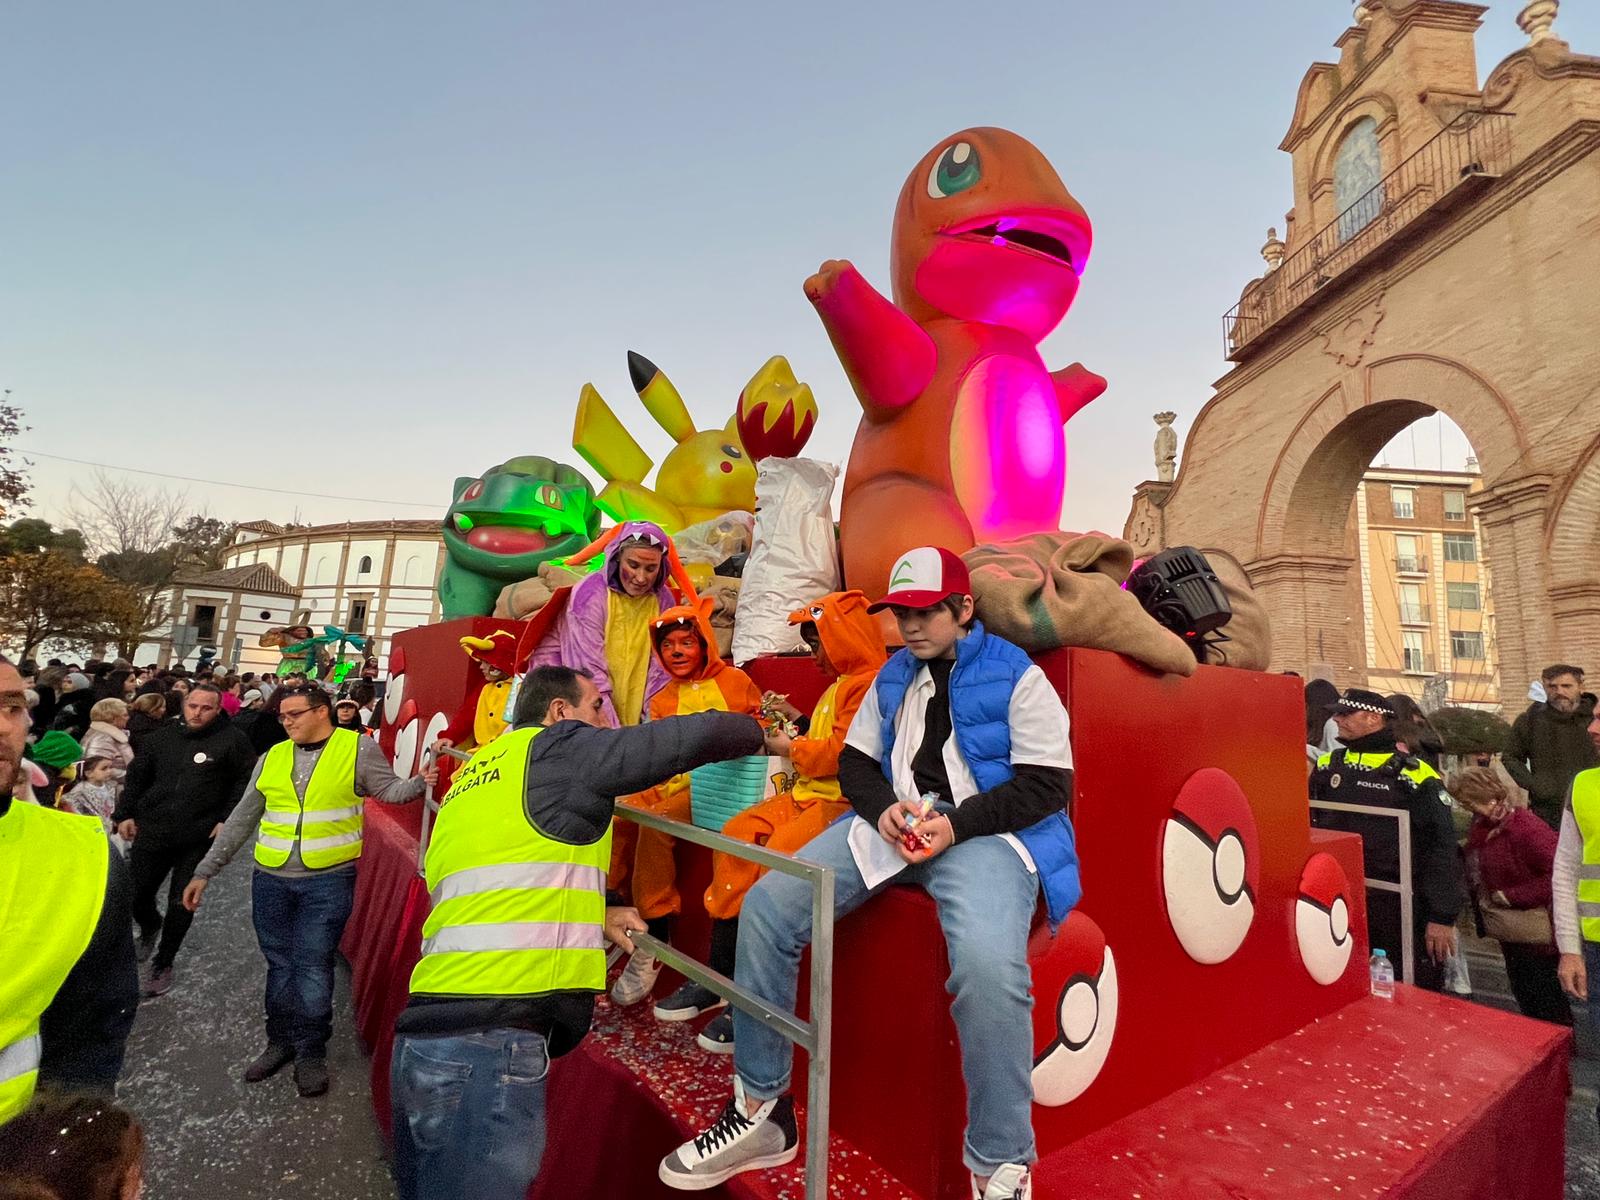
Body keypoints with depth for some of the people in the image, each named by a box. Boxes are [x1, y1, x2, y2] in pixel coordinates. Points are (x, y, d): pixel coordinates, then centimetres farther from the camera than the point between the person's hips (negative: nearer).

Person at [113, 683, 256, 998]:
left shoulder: (232, 740, -9)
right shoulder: (164, 737, 6)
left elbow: (246, 782, -8)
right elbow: (137, 776, 15)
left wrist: (228, 820, -13)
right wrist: (125, 814, 7)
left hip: (198, 838, -4)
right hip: (152, 831, 4)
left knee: (182, 904, 6)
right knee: (134, 895, 11)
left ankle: (163, 963, 27)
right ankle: (150, 926, 46)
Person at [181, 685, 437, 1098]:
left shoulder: (357, 747, -6)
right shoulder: (273, 757, 7)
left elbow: (389, 790, -10)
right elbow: (241, 819, 12)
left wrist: (419, 783, -31)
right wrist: (204, 871, 12)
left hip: (329, 880, -4)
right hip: (271, 879, 4)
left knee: (313, 966, 2)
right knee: (280, 964, 15)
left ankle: (311, 1053, 18)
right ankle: (281, 1041, 33)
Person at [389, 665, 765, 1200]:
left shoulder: (476, 774, 20)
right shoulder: (557, 748, -5)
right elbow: (693, 735, -9)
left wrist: (592, 917, 21)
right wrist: (763, 735, 9)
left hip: (425, 1034, 9)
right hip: (487, 1044, -9)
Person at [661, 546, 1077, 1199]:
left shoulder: (1017, 676, 1)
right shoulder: (893, 675, 19)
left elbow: (1048, 784, -5)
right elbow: (855, 760, 18)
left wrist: (957, 824, -16)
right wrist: (884, 807, -5)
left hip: (985, 830, -5)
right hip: (894, 823, 5)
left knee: (988, 965, -36)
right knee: (766, 906, -12)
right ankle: (760, 1111, 3)